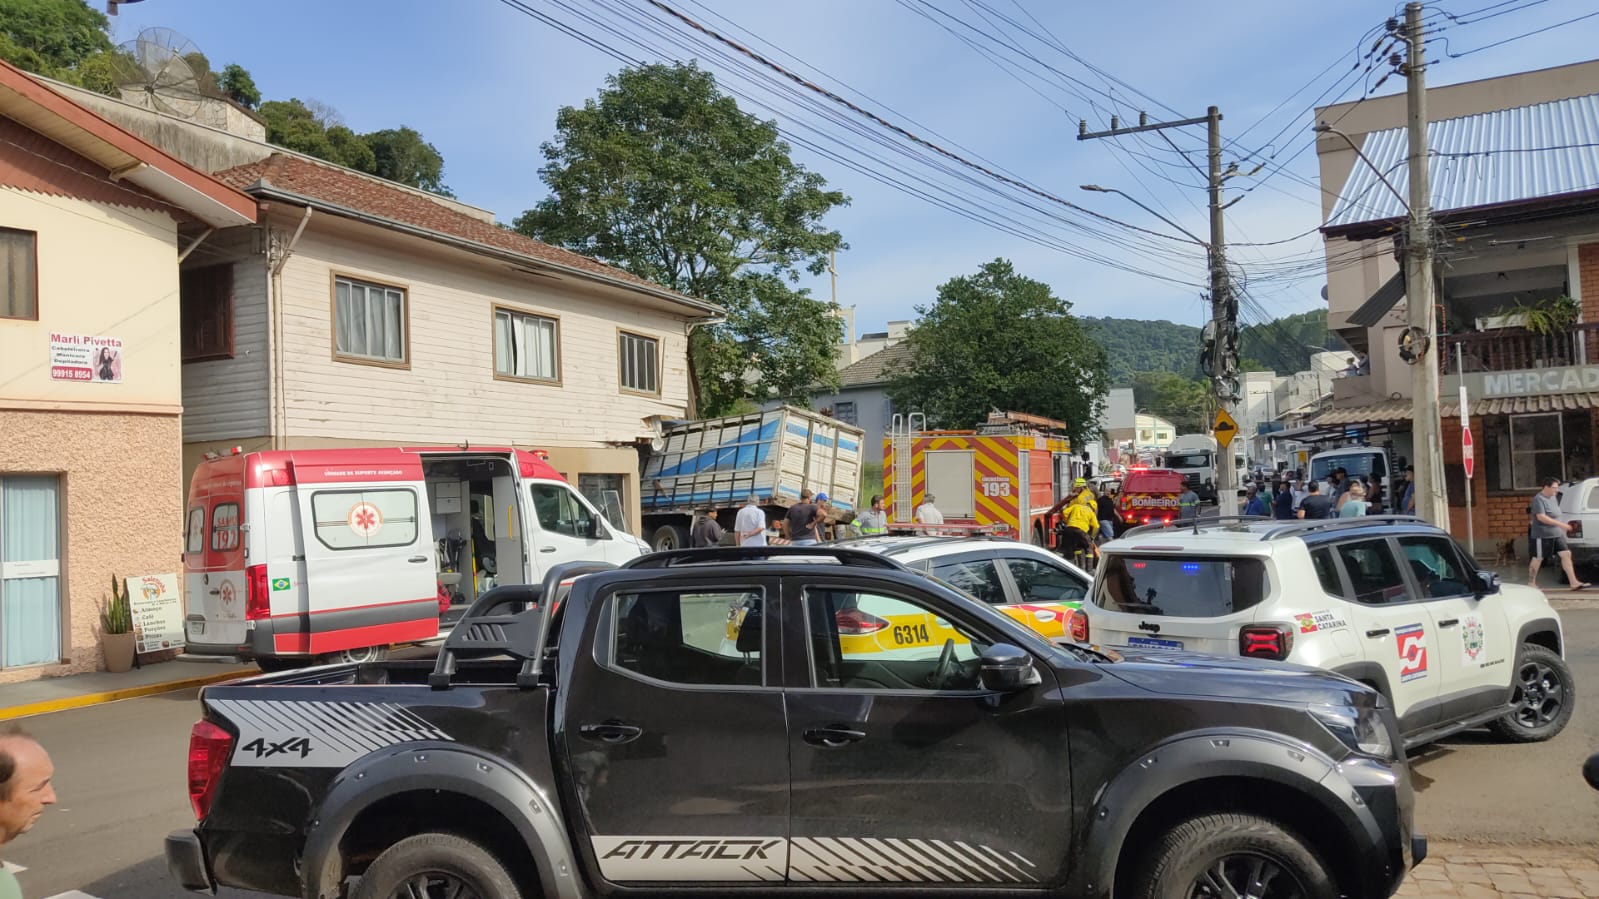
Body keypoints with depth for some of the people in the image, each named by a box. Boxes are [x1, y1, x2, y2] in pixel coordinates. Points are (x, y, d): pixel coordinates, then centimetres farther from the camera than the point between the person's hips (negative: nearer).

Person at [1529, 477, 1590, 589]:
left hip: (1557, 534, 8)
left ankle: (1574, 583, 2)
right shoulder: (1539, 499, -17)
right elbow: (1541, 517, -26)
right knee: (1538, 558, 2)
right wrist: (1560, 524, -28)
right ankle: (1531, 583, 15)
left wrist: (1562, 527, 22)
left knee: (1566, 554, 1)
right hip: (1542, 535, -8)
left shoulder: (1553, 497, 11)